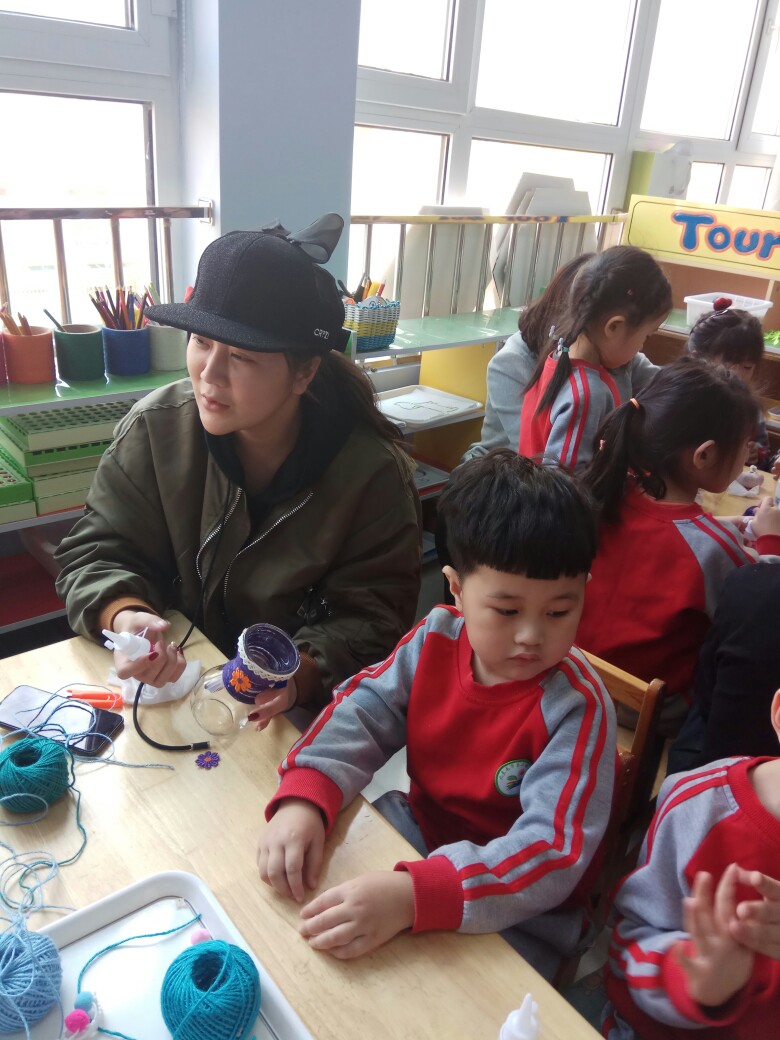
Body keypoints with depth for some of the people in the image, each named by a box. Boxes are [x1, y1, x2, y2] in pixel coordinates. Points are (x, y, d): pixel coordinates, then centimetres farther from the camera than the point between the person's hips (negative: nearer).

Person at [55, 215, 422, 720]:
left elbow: (369, 616, -9)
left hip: (307, 708, -2)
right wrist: (125, 616, -24)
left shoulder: (373, 471, -15)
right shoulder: (156, 427, -8)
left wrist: (299, 675, -29)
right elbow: (98, 553, -1)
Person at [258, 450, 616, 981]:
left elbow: (554, 852, -32)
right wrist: (303, 799, -27)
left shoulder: (575, 705, -26)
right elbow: (361, 711, -8)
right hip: (419, 836, 5)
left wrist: (412, 896, -45)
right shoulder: (437, 640, -11)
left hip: (517, 918, -4)